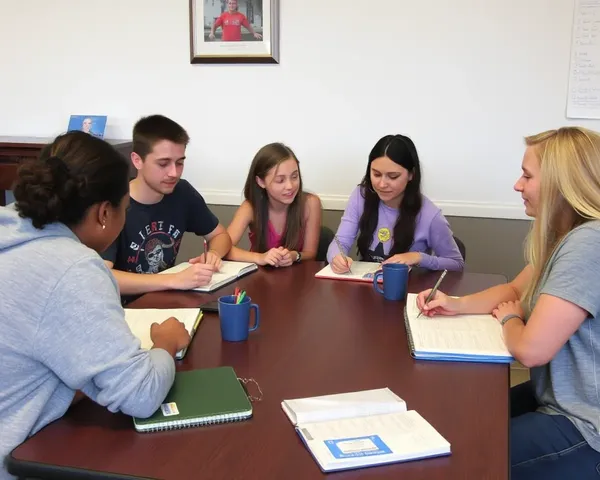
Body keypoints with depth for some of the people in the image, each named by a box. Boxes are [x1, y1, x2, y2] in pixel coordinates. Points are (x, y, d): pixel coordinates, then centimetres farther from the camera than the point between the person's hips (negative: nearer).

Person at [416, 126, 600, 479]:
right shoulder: (569, 235, 7)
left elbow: (530, 349, -29)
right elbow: (514, 290, 19)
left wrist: (509, 317, -6)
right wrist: (457, 305, 1)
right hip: (560, 400, 9)